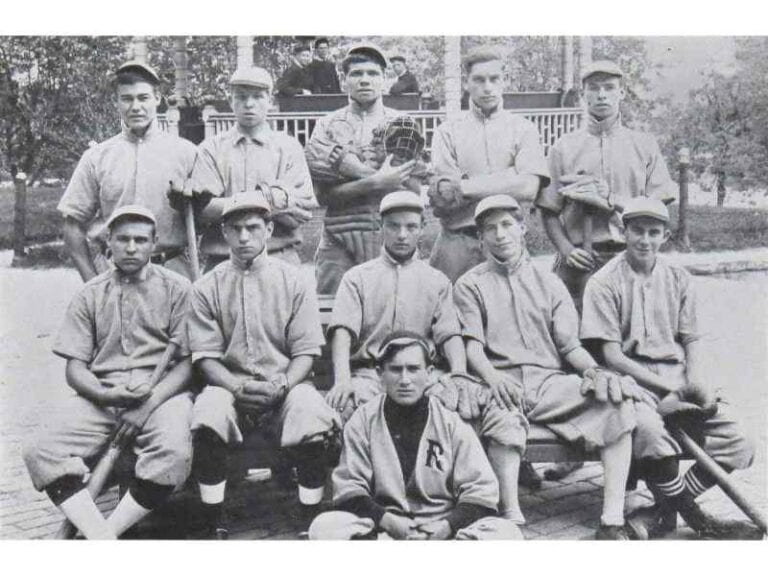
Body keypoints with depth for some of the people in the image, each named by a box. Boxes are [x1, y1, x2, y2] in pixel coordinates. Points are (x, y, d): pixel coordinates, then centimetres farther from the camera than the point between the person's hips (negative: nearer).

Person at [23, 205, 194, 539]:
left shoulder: (176, 288, 8)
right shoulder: (90, 295, 16)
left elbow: (188, 361, 1)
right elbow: (75, 367, 10)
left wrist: (148, 404, -13)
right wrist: (105, 394, -12)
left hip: (162, 393, -2)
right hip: (100, 396, 3)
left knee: (174, 454, -34)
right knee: (40, 452, -23)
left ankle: (106, 533, -22)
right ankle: (103, 541, -31)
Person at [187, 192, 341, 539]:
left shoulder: (295, 281, 5)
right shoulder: (207, 288, 7)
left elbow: (306, 351, 1)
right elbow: (205, 356, 1)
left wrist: (281, 387, -16)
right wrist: (238, 388, -17)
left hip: (286, 384, 0)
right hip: (229, 384, 1)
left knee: (316, 424, -31)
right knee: (207, 421, -32)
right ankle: (215, 526, -15)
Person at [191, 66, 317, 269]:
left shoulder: (288, 147, 8)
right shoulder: (211, 148, 9)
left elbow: (302, 213, -3)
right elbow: (203, 208, -5)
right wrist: (272, 201, -13)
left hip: (280, 259, 0)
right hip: (222, 259, 0)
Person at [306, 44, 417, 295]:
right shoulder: (328, 125, 11)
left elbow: (410, 186, -3)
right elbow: (323, 194, -1)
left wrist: (341, 158, -7)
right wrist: (376, 182, -13)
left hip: (391, 236, 0)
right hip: (339, 239, 0)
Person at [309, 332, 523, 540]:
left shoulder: (452, 423, 4)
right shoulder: (363, 421, 4)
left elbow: (481, 492, 0)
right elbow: (348, 489, -2)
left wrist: (447, 525, -18)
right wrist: (388, 521, -18)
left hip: (441, 530, 1)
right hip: (381, 529, 0)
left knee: (507, 533, -28)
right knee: (324, 527, -30)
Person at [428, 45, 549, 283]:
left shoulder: (522, 129, 9)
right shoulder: (447, 132, 8)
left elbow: (529, 187, -7)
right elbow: (441, 201, -4)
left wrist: (463, 187, -9)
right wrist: (507, 182, -8)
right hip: (457, 243, 0)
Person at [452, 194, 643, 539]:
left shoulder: (548, 283, 22)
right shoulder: (471, 285, 13)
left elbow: (569, 344, 13)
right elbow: (471, 345, -1)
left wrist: (593, 371, -8)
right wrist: (492, 377, -23)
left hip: (550, 381, 3)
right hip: (503, 382, -3)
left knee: (619, 402, -21)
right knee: (504, 415, -39)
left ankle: (612, 522, -23)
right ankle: (512, 521, -39)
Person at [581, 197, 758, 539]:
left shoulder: (679, 279, 14)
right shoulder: (604, 283, -1)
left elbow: (693, 342, 13)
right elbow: (612, 355, -7)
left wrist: (698, 382, -10)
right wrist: (668, 388, -15)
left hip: (676, 373, 5)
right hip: (631, 378, -5)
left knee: (737, 446, -13)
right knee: (652, 432, -36)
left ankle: (665, 510, 2)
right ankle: (693, 518, -10)